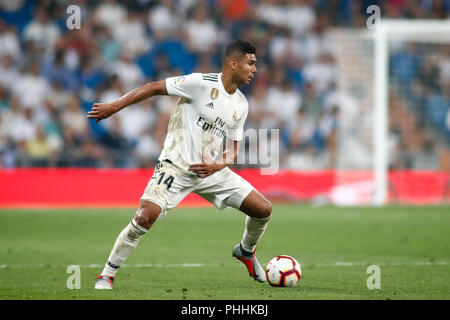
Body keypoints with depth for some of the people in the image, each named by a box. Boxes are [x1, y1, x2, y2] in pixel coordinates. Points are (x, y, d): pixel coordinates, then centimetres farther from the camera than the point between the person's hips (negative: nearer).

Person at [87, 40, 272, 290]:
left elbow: (232, 151, 13)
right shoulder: (202, 83, -14)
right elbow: (155, 88, -11)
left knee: (263, 209, 0)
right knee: (146, 216, -26)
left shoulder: (241, 105, 6)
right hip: (176, 166, -6)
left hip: (210, 170, 6)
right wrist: (114, 107, -17)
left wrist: (216, 166, -10)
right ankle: (107, 274, -9)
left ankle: (245, 251, 31)